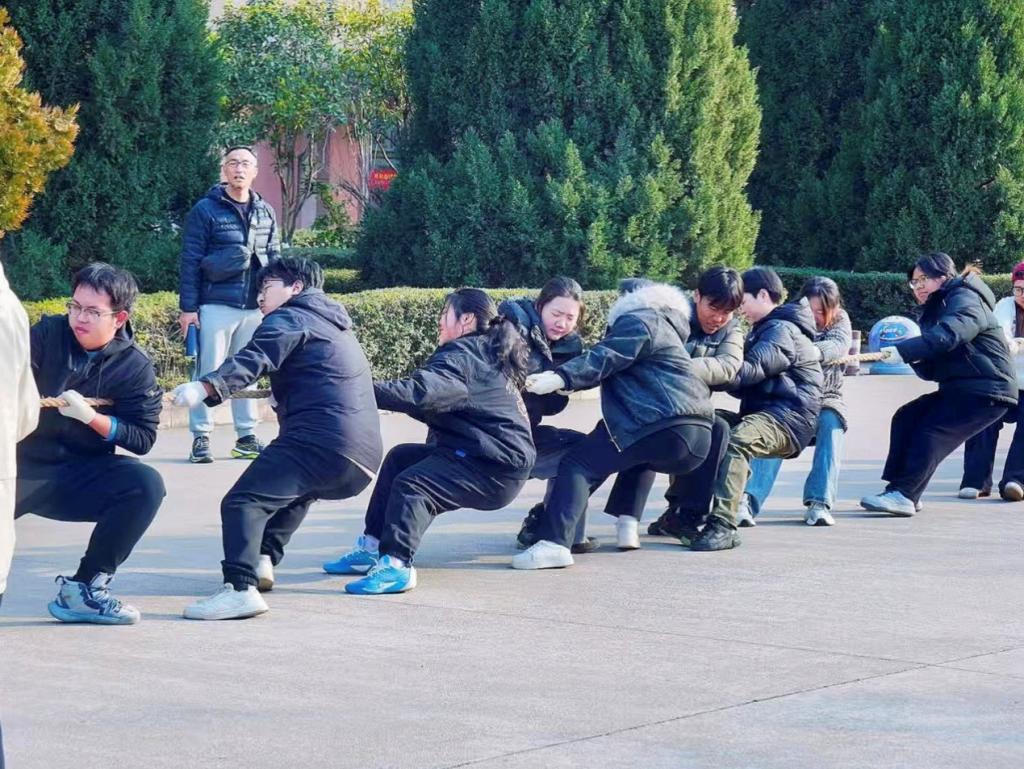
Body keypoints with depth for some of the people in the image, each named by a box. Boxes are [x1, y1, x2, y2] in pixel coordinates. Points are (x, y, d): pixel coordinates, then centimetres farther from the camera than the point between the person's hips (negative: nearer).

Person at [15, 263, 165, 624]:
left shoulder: (136, 367, -2)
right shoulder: (48, 334, -2)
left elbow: (143, 438, -6)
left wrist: (91, 417, -19)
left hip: (82, 477, 1)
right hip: (24, 465, -1)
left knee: (146, 485, -24)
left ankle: (84, 590, -15)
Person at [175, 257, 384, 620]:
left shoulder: (289, 318, 4)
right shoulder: (336, 326, 31)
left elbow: (252, 359, -15)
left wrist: (205, 387, -28)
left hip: (319, 438, -9)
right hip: (364, 458, 9)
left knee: (243, 501, -18)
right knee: (296, 491, 36)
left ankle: (240, 588, -37)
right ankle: (262, 561, 21)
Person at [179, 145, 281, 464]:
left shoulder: (266, 213, 11)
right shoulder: (206, 210, -3)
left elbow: (275, 259, 16)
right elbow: (190, 262, -4)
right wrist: (188, 307, -8)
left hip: (255, 307, 5)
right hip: (216, 305, -4)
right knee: (209, 371, -3)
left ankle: (247, 436, 17)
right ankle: (201, 437, 2)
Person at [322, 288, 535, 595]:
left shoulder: (461, 356, -15)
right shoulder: (484, 355, 18)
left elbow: (419, 392, -31)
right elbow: (433, 408, 19)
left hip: (496, 468, -11)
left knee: (411, 484, -26)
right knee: (401, 457, 15)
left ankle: (396, 564, -38)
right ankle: (372, 547, 13)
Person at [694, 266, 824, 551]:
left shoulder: (782, 330, -7)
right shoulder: (764, 329, 27)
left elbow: (749, 370, -23)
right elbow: (745, 385, 18)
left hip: (788, 418, -10)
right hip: (761, 412, 10)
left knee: (736, 440, -37)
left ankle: (723, 525, -47)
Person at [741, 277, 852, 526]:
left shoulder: (839, 320, 2)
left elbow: (839, 346, -20)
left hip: (825, 399, 1)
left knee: (831, 423, -32)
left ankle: (819, 503, -38)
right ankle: (748, 501, -47)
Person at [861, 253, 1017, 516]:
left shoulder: (965, 300, -10)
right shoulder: (934, 311, 19)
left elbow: (948, 334, -32)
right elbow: (931, 371, 14)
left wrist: (904, 351, -38)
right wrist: (915, 360, -9)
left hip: (986, 391, -9)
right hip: (958, 389, 9)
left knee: (932, 431, -21)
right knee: (906, 417, -4)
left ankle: (903, 495, -24)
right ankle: (900, 489, -7)